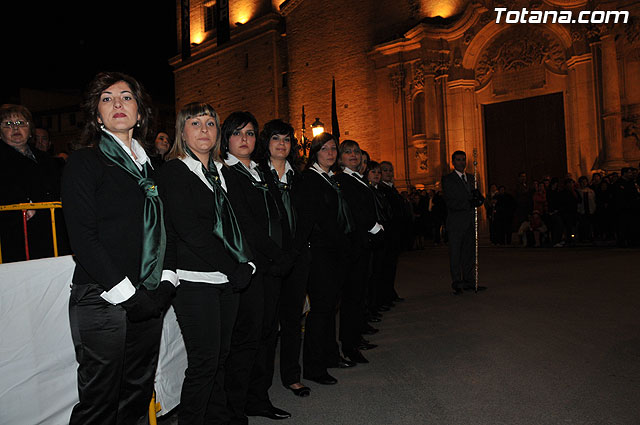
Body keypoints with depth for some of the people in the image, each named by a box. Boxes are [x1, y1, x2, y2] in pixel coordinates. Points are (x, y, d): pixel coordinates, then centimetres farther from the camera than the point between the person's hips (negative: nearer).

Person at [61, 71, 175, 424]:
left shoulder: (148, 164, 14)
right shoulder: (85, 162, -3)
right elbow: (82, 238, -12)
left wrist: (167, 284, 4)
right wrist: (127, 295, -16)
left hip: (146, 300, 6)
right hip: (103, 300, -5)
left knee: (139, 395, 15)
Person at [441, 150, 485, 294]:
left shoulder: (471, 177, 17)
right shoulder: (447, 179, -3)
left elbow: (479, 198, 15)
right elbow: (450, 203, -12)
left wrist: (478, 199, -9)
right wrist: (469, 203, -20)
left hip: (470, 222, 6)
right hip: (456, 223, -6)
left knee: (469, 252, 10)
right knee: (455, 254, 0)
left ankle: (469, 281, 17)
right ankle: (457, 284, 5)